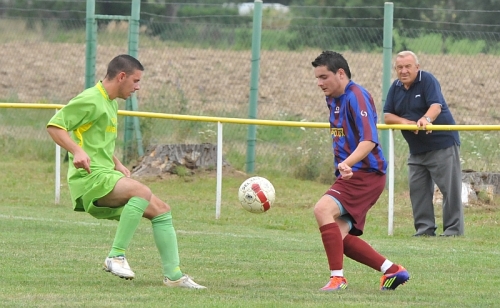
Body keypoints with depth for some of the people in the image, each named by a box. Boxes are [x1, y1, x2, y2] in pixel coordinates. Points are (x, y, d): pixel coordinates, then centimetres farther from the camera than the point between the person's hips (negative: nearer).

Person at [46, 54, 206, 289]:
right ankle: (116, 256, -30)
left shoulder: (111, 103, 21)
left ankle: (173, 275, 7)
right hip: (90, 176, -10)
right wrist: (77, 151, -29)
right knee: (142, 191, -33)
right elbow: (54, 126, -15)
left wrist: (117, 164, 21)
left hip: (107, 174, 10)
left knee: (161, 210, 6)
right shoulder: (91, 100, -10)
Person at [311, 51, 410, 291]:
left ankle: (337, 277, -26)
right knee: (339, 237, 5)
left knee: (323, 210, -26)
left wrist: (348, 163, -41)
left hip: (366, 174, -10)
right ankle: (392, 271, 15)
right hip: (350, 176, 10)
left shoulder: (356, 97, -15)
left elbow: (369, 141, -27)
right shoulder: (333, 99, 14)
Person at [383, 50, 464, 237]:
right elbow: (387, 116, 5)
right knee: (417, 188, 5)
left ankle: (454, 229, -5)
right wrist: (405, 122, -16)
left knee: (450, 188, -8)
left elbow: (436, 106, -27)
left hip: (442, 144, -7)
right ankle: (425, 229, 11)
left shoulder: (428, 80, -12)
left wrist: (426, 119, -49)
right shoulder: (396, 88, 8)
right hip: (417, 149, 7)